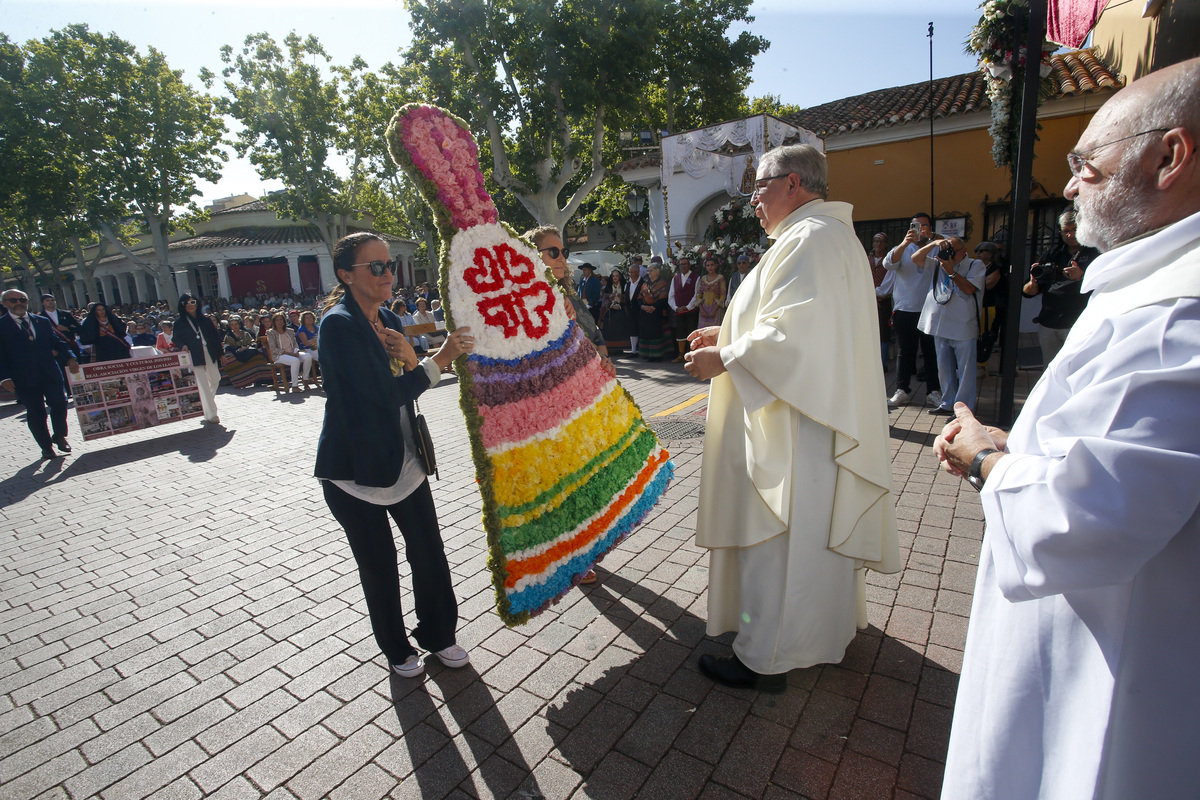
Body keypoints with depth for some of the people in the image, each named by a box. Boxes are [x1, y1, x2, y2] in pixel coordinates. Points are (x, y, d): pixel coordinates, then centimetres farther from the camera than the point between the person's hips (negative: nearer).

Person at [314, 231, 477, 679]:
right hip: (355, 469, -6)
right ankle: (396, 649, 33)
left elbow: (408, 386, 7)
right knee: (379, 566, 11)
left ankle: (438, 634, 33)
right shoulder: (338, 325, -18)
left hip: (404, 459, 6)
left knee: (429, 552, 11)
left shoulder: (388, 321, 6)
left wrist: (410, 359, -14)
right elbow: (384, 395, -25)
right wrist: (441, 358, -25)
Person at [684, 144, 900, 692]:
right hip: (821, 417, 11)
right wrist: (727, 336, 14)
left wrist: (723, 359, -16)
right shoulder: (827, 234, 17)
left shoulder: (808, 240, -17)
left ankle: (764, 660, 15)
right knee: (817, 533, 22)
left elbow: (791, 333, -27)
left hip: (792, 425, -11)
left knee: (775, 540, 0)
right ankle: (828, 625, 41)